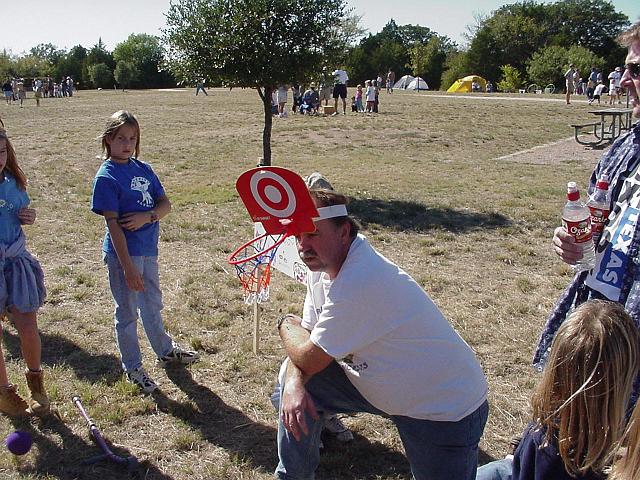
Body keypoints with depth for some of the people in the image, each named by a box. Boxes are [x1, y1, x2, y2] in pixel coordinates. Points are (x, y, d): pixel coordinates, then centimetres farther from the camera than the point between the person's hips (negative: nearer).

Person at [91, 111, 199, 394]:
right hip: (123, 254, -6)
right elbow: (113, 224, -19)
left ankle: (166, 351, 42)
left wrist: (147, 216, -20)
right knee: (127, 312, 9)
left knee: (152, 305, 23)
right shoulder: (106, 177, -15)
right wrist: (128, 268, -22)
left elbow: (166, 204, 2)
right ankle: (132, 367, 25)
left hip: (148, 249, 6)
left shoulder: (143, 169, 4)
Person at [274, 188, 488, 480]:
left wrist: (286, 325, -4)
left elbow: (309, 359, -23)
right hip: (378, 384, 8)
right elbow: (307, 342, 0)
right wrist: (294, 382, -19)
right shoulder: (322, 266, -5)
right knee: (294, 379, -3)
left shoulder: (359, 282, -34)